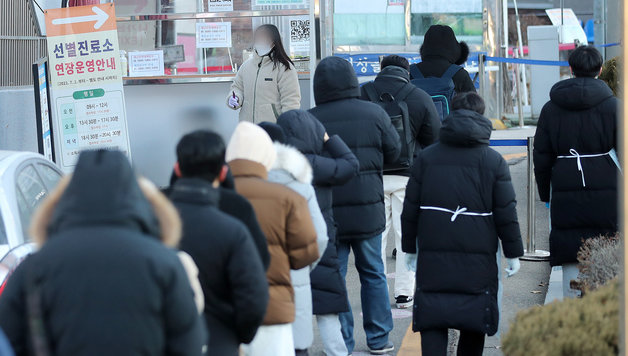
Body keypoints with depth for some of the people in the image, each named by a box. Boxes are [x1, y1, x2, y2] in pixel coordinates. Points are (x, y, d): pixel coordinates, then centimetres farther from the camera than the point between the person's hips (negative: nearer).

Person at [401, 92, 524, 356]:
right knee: (475, 323, 10)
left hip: (433, 256, 1)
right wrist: (513, 253, 6)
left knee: (432, 321, 1)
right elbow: (506, 213, -1)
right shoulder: (493, 161, 0)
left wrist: (409, 247, 17)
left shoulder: (426, 158, 5)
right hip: (478, 258, -1)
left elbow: (410, 209, 7)